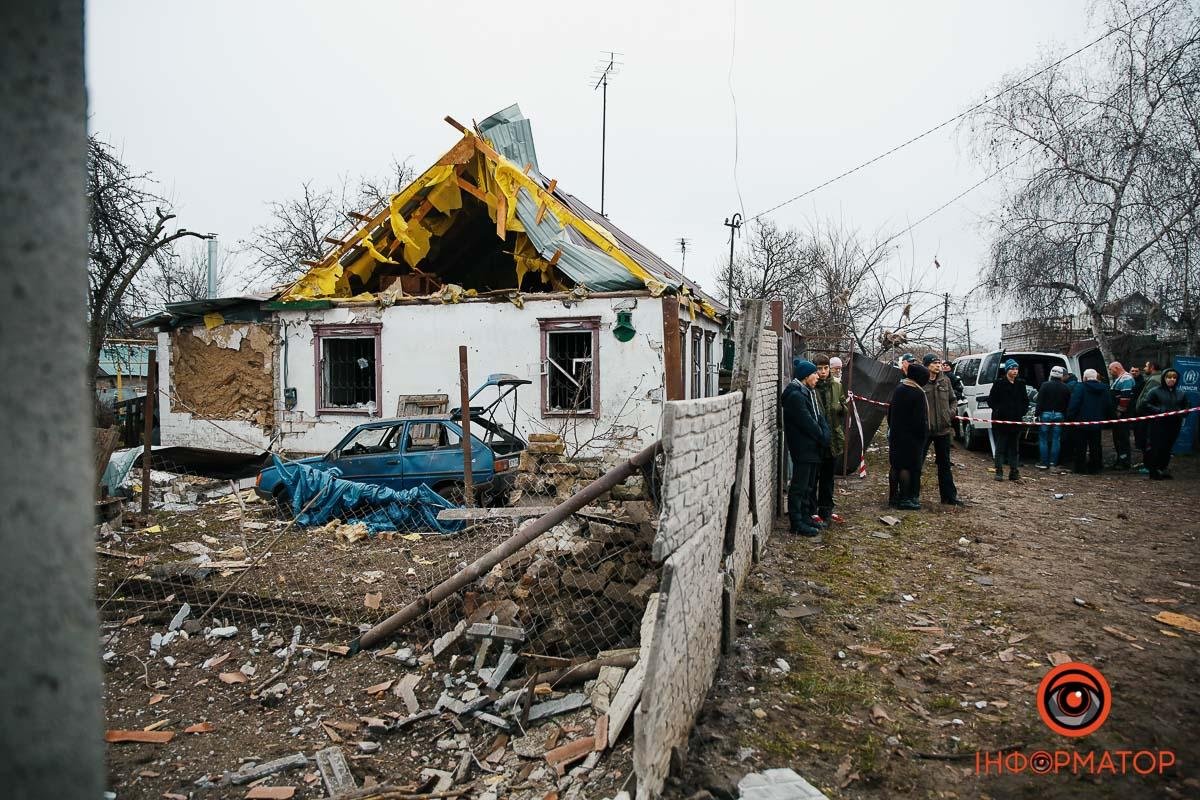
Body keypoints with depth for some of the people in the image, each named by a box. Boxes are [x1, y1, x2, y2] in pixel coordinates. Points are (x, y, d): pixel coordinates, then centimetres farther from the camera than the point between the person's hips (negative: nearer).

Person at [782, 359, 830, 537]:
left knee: (808, 485, 17)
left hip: (812, 447, 10)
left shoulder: (808, 392, 15)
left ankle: (805, 516, 28)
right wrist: (822, 438, -9)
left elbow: (818, 416, 11)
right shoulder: (795, 395, -18)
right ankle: (797, 523, 2)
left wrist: (825, 434, -4)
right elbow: (807, 422, -19)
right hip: (802, 448, -10)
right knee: (799, 486, -4)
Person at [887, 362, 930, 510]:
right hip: (912, 436, -7)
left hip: (896, 435, 8)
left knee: (898, 464, 13)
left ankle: (897, 495, 21)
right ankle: (905, 499, 5)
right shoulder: (918, 393, -17)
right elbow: (920, 419, -17)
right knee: (910, 465, 0)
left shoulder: (898, 389, 6)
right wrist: (923, 434, -6)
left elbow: (890, 412, 14)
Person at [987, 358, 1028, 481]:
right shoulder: (999, 384, -4)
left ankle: (1014, 473, 14)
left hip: (1016, 420, 4)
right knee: (1000, 447, 0)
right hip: (1001, 420, -4)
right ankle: (999, 472, 5)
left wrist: (1022, 412, 5)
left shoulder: (1020, 384, 9)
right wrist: (998, 411, -11)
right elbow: (991, 401, -2)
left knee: (1015, 448, 9)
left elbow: (1026, 401, 18)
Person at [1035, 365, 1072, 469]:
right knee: (1056, 439, 5)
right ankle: (1053, 462, 4)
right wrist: (1065, 416, 14)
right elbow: (1068, 404, 8)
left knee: (1043, 439, 2)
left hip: (1046, 414, -3)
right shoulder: (1065, 388, 6)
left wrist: (1038, 413, -6)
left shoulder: (1045, 385, -5)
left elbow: (1040, 401, -9)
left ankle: (1044, 462, 1)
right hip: (1059, 415, 3)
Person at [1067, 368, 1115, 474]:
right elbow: (1109, 406, 14)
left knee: (1080, 447, 2)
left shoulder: (1080, 387, -11)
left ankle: (1080, 468, 5)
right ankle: (1093, 468, 14)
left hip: (1082, 422, -5)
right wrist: (1107, 419, 20)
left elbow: (1074, 404, -17)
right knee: (1095, 447, 11)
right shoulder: (1104, 389, 8)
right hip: (1097, 423, 5)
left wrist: (1070, 417, -11)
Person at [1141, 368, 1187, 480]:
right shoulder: (1156, 391, -3)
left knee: (1168, 448, 8)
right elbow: (1147, 404, -5)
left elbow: (1185, 408, 20)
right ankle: (1153, 471, 5)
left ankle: (1162, 469, 20)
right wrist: (1160, 411, -16)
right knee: (1157, 448, -4)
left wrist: (1180, 412, -1)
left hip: (1174, 425, 4)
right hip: (1158, 425, -4)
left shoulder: (1180, 394, 11)